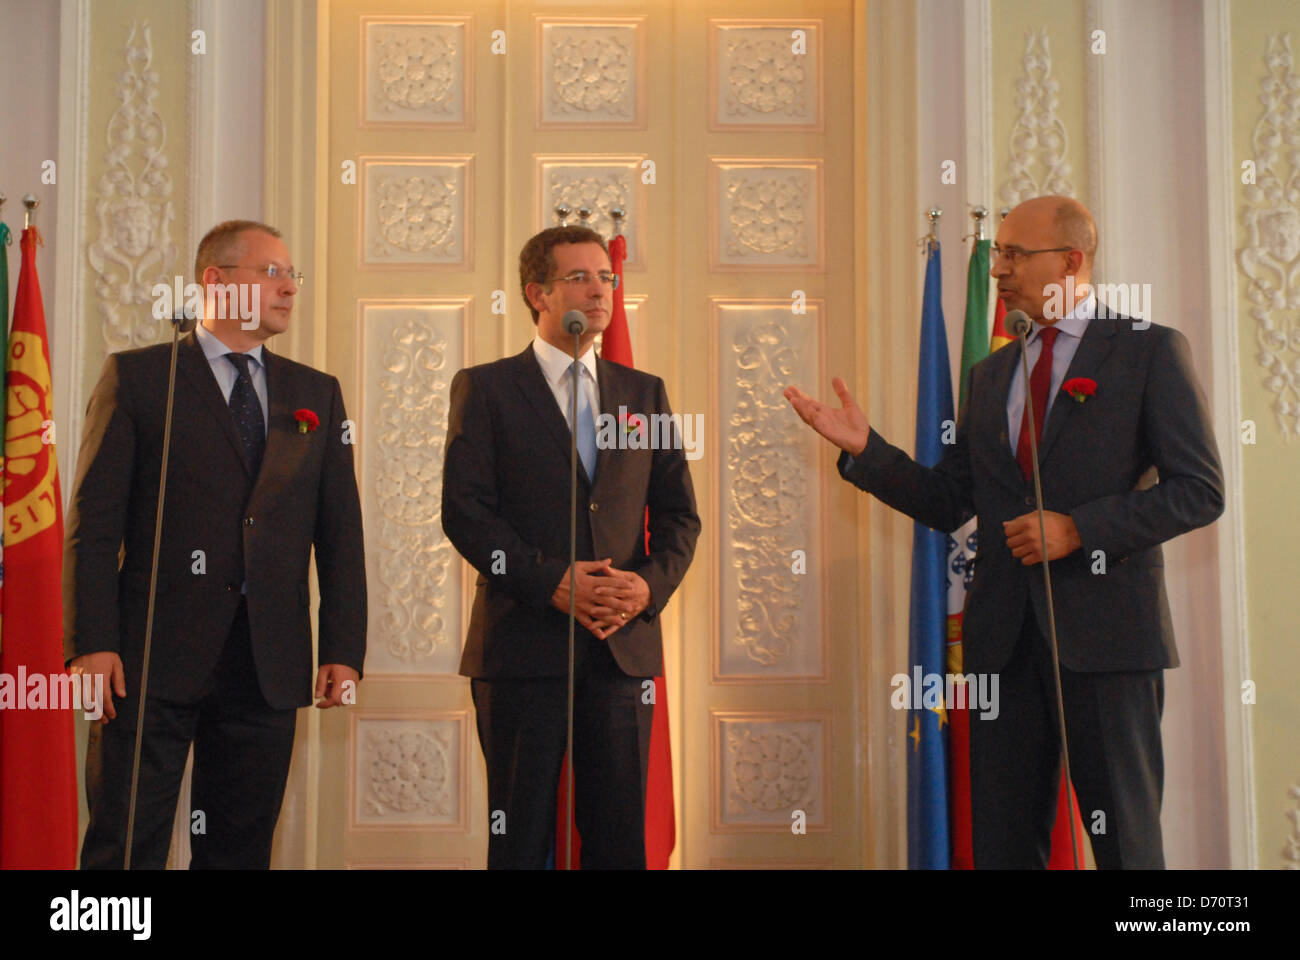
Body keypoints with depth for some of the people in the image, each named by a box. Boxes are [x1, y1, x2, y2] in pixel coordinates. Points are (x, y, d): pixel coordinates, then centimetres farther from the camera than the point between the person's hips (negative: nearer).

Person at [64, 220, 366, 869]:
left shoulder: (316, 394, 15)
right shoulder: (136, 376, 4)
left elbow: (341, 530, 11)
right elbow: (95, 520, -2)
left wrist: (344, 650, 3)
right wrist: (91, 644, -11)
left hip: (268, 663, 4)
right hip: (153, 655, -3)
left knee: (242, 849, 10)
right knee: (127, 846, -1)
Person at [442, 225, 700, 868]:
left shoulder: (644, 393, 15)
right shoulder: (485, 389, 3)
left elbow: (679, 514, 12)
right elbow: (464, 511, -6)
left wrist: (650, 584, -7)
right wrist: (551, 582, -17)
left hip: (623, 646, 4)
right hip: (524, 645, -3)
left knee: (621, 838, 7)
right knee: (519, 839, 4)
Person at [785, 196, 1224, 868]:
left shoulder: (1149, 351, -1)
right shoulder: (990, 375, 16)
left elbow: (1199, 490, -7)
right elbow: (946, 503, 14)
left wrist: (1080, 529, -15)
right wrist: (865, 448, 1)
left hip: (1104, 629, -5)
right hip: (1005, 632, 5)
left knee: (1124, 839, 3)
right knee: (1001, 839, 10)